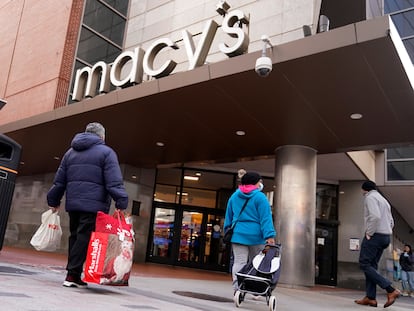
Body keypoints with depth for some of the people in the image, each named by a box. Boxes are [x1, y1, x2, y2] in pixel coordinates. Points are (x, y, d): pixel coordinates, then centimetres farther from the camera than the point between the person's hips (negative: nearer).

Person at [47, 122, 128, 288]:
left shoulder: (71, 152, 19)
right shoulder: (106, 152, -1)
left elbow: (59, 180, 19)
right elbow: (114, 182, -12)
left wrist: (54, 201, 24)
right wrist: (121, 203, -16)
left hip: (73, 203, 6)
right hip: (94, 204, -6)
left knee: (75, 237, 14)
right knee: (84, 238, -5)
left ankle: (72, 274, 19)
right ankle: (72, 274, -6)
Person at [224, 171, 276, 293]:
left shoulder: (234, 196, 11)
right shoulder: (260, 197, -6)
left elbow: (228, 217, 16)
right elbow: (266, 218, -12)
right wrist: (269, 236, -15)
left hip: (238, 235, 3)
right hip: (256, 236, -3)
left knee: (239, 262, 0)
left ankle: (237, 289, -11)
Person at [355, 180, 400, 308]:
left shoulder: (370, 197, -6)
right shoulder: (384, 200, 23)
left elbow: (375, 216, -23)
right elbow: (391, 222, 23)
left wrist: (369, 233, -15)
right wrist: (385, 234, 18)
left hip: (375, 235, -9)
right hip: (386, 236, 9)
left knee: (364, 264, -8)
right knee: (371, 266, 9)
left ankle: (391, 290, -14)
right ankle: (370, 297, 4)